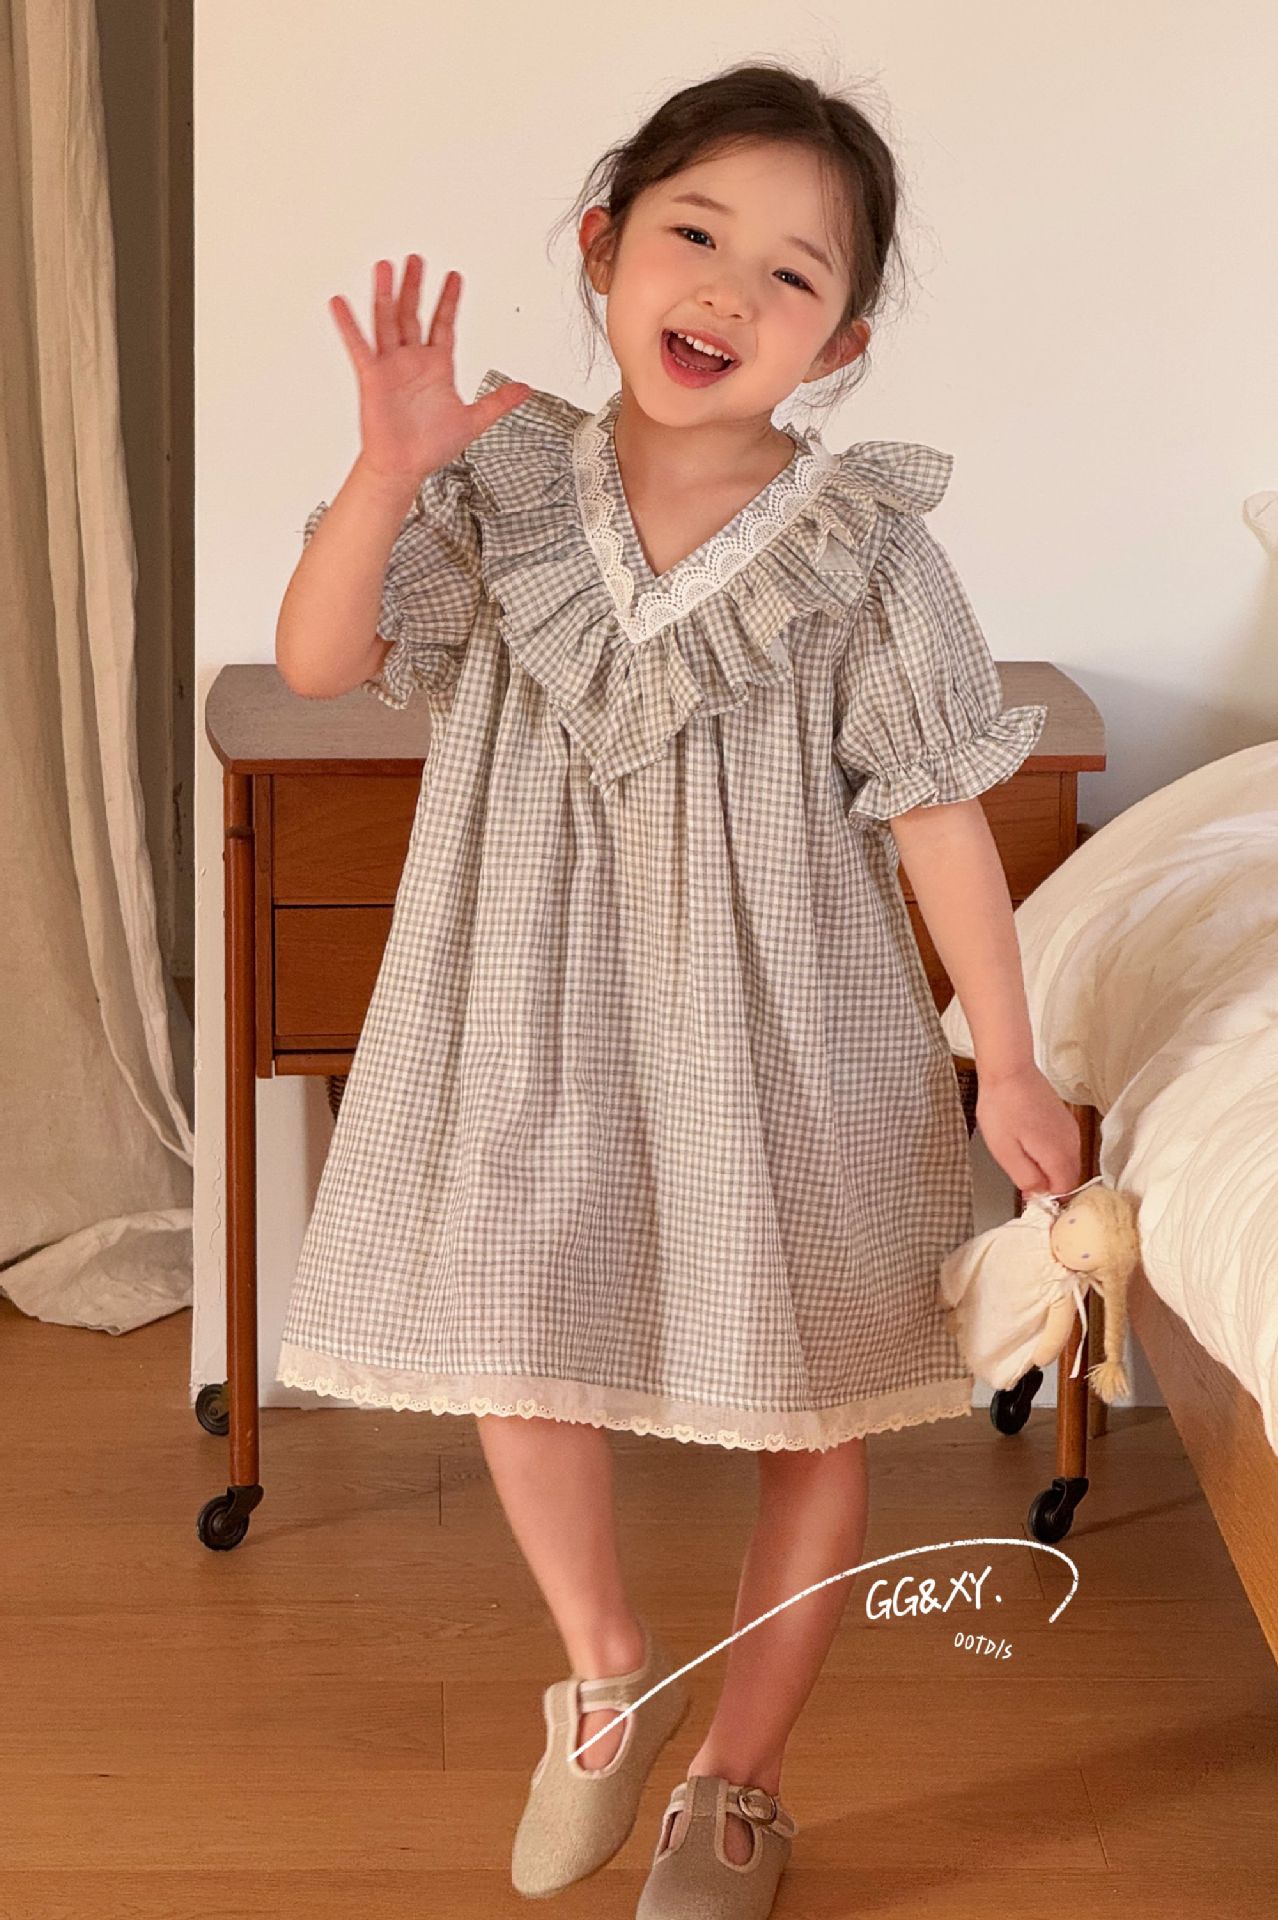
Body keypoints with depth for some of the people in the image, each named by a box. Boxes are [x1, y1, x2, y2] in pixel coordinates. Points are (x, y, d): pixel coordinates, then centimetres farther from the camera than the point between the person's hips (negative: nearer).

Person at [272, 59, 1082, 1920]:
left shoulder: (864, 557, -14)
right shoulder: (500, 497, -7)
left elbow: (940, 820, -9)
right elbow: (317, 664, -12)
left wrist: (1011, 1069, -6)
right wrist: (389, 469, -27)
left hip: (788, 1046, -1)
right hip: (543, 1027, 2)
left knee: (811, 1414, 9)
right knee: (512, 1346, 11)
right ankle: (609, 1675, 39)